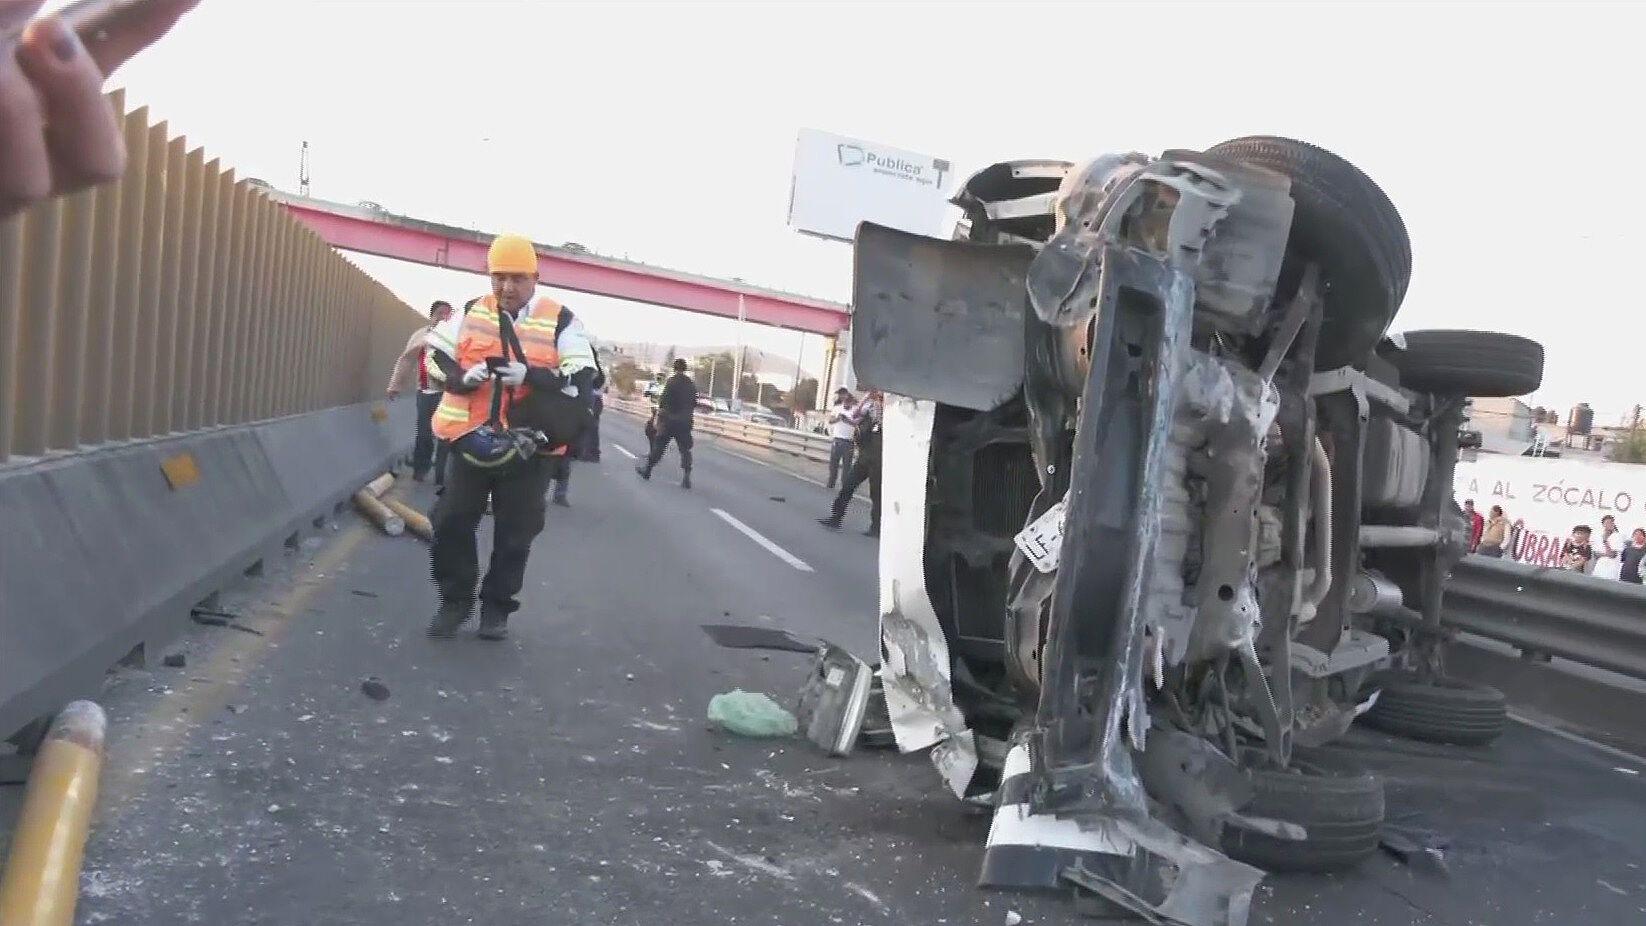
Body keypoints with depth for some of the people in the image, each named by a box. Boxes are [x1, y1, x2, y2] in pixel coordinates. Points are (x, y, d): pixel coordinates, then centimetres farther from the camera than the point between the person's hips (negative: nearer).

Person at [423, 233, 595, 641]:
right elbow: (435, 354, 10)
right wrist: (461, 376, -13)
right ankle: (455, 600, 21)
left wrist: (530, 375, -25)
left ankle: (497, 606, 22)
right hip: (471, 439, 2)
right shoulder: (472, 313, 5)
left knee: (515, 532, 6)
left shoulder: (557, 321, -3)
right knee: (451, 522, 4)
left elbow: (581, 377, -9)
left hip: (528, 446, -2)